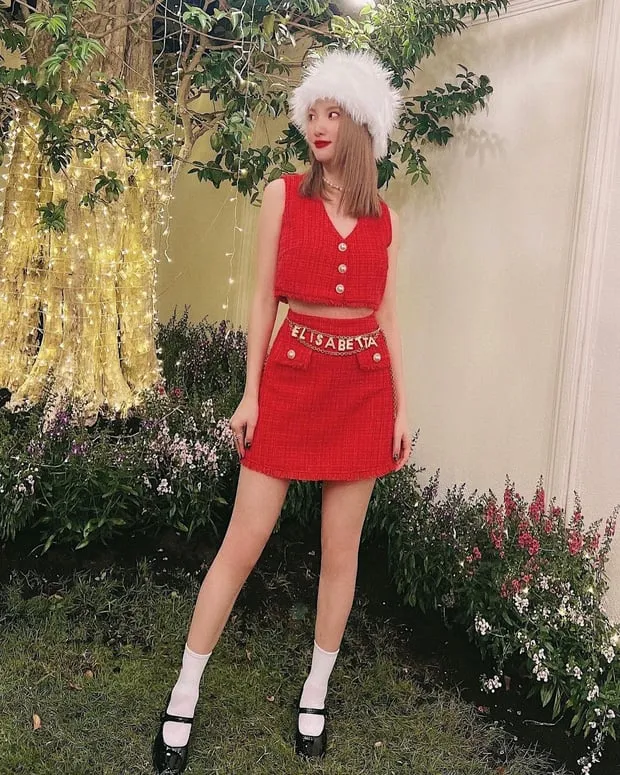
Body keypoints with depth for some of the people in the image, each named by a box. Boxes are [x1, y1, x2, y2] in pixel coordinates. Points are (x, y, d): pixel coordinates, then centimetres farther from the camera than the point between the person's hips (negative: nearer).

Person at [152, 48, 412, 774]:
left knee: (341, 548, 7)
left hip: (364, 386, 3)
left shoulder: (385, 219, 9)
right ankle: (183, 699, 15)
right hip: (292, 378, -2)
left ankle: (315, 694, 26)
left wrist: (403, 407, 6)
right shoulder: (283, 194, 3)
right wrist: (250, 392, -5)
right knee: (243, 541, -1)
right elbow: (264, 297, 0)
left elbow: (387, 315, 10)